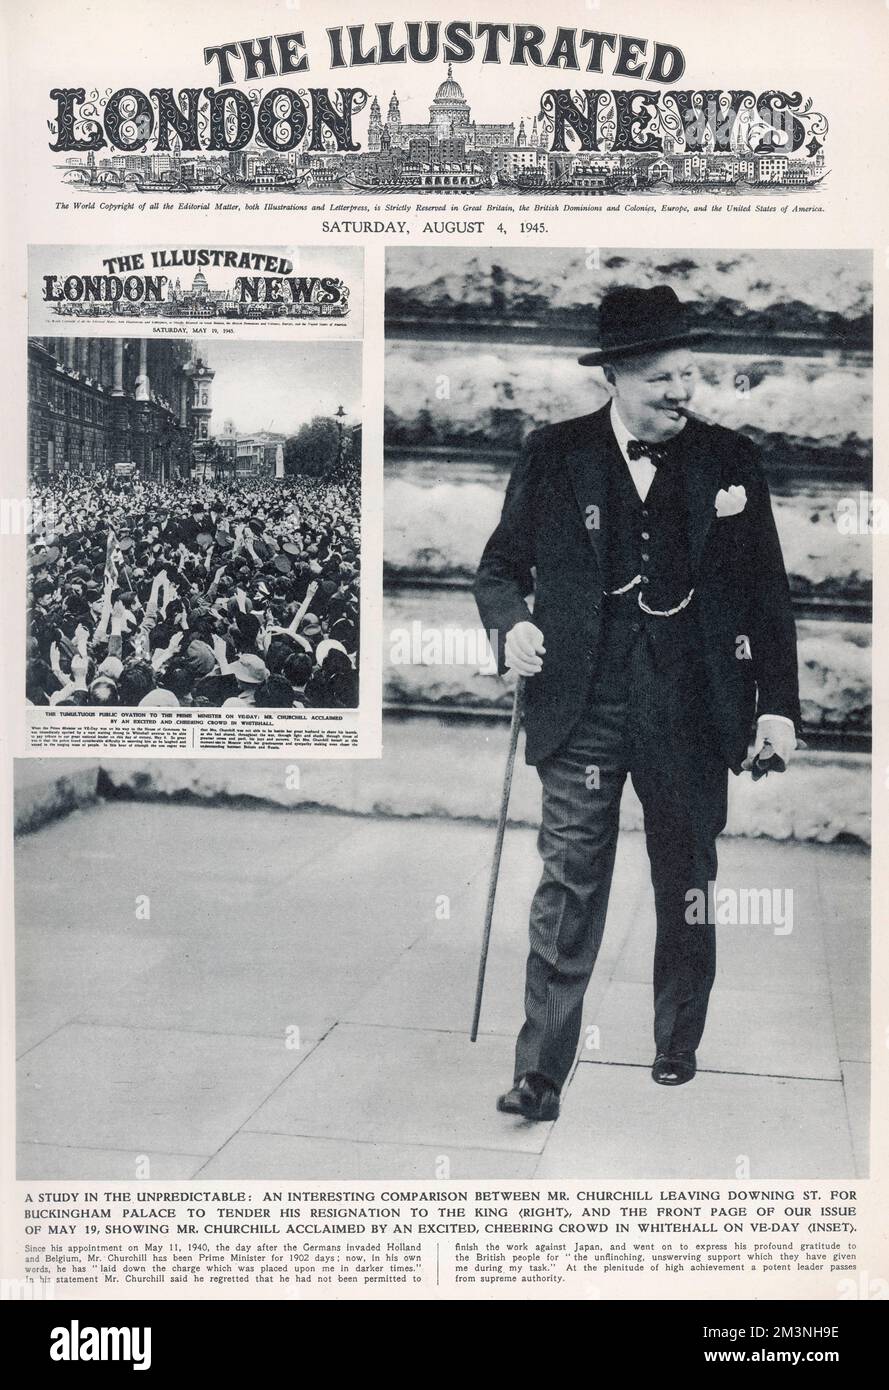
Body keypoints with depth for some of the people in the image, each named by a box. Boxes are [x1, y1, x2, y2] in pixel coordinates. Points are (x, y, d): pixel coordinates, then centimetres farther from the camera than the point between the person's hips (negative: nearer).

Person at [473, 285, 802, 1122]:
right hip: (582, 708, -1)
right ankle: (540, 1075, 5)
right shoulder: (553, 456, 2)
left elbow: (768, 596, 7)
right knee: (568, 889, -3)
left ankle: (678, 1057, 29)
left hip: (691, 711, 2)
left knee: (687, 893, 12)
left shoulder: (729, 460, 4)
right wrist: (512, 625, -12)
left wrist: (778, 706, 2)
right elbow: (500, 566, 9)